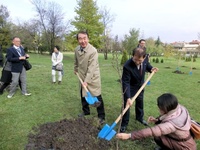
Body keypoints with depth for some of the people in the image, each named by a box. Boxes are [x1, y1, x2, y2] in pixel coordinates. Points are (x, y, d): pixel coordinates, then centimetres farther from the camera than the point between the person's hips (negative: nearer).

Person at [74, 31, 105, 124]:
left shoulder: (93, 51, -25)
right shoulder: (77, 49, -5)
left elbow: (91, 68, -27)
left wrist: (87, 81, -28)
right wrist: (76, 69, 27)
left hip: (93, 77, -6)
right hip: (82, 76, 6)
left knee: (97, 97, -1)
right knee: (83, 95, 18)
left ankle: (101, 116, 15)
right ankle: (86, 111, 39)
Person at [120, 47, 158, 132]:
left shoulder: (145, 59, -21)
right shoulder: (127, 66, -37)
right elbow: (126, 82, -34)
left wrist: (151, 69, -16)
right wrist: (128, 97, -37)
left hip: (140, 86, 5)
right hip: (130, 87, -5)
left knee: (140, 102, 22)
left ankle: (139, 117, 47)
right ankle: (124, 124, 19)